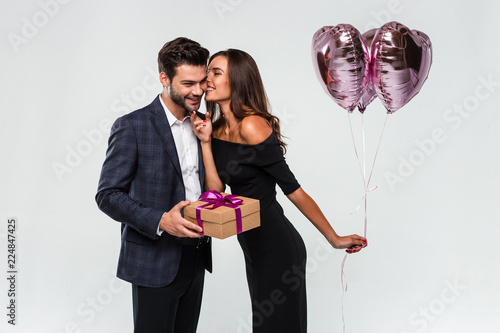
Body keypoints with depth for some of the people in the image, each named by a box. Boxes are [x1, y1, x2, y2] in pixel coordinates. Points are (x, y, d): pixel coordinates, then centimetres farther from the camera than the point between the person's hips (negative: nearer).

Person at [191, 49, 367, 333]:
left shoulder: (252, 125, -20)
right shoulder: (217, 129, 5)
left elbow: (292, 188, -17)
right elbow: (216, 191, -4)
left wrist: (334, 238, -12)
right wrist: (205, 141, -11)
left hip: (277, 246, -9)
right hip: (254, 246, 9)